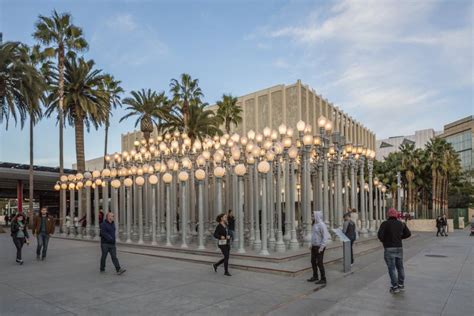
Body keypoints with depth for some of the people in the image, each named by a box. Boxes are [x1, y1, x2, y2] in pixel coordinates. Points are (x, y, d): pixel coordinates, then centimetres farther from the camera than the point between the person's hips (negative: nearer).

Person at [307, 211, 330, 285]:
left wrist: (322, 247, -24)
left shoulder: (321, 225, -20)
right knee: (313, 262, 15)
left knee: (319, 263, -4)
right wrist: (312, 244, 17)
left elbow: (325, 237, -22)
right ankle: (315, 277, 28)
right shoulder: (315, 224, 10)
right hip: (314, 246, 9)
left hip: (319, 247, -9)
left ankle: (323, 279, 7)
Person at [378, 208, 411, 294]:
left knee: (391, 268, 1)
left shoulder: (385, 223, -11)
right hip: (399, 248, 5)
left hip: (389, 249, -5)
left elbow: (380, 235, -20)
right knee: (400, 267, 17)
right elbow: (408, 234, 9)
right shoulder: (401, 223, 3)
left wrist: (383, 240, 1)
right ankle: (401, 285, 26)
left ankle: (395, 287, 3)